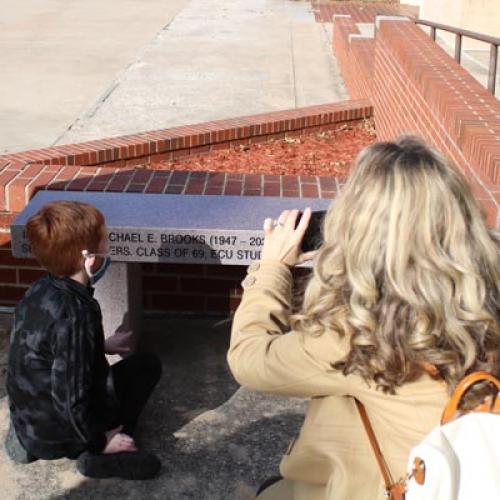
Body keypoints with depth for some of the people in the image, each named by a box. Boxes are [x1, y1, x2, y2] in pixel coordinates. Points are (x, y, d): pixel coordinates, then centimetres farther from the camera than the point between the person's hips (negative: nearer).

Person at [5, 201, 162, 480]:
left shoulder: (41, 290, -4)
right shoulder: (75, 314, -29)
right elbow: (72, 399, -26)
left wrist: (100, 345, 25)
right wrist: (99, 442, -12)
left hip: (27, 420, 7)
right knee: (147, 366, 5)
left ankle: (29, 440, 16)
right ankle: (102, 454, -3)